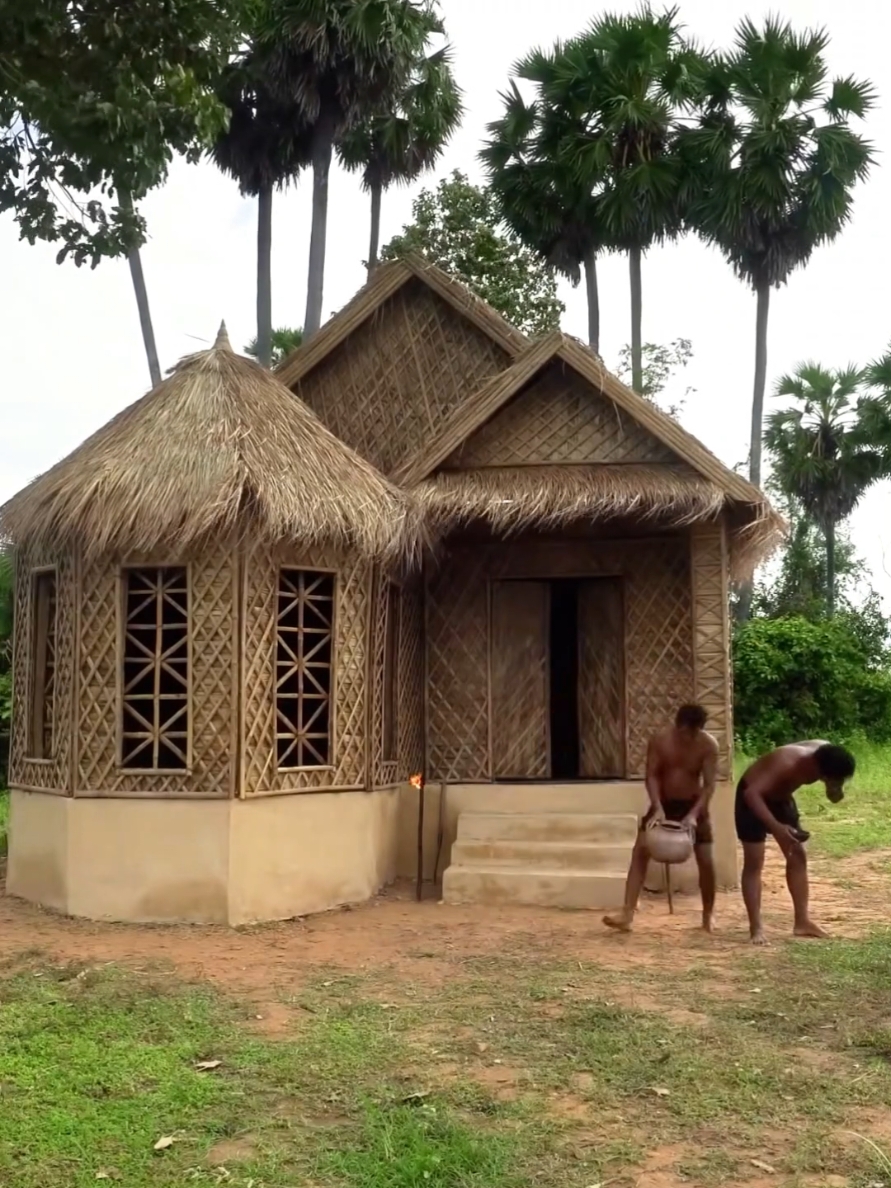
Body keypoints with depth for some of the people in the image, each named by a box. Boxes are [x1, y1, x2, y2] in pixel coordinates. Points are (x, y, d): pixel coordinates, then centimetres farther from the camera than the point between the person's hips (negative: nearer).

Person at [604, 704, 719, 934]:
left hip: (693, 805, -1)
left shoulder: (709, 745, -18)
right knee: (640, 850, -13)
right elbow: (651, 776, -13)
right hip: (664, 803, 1)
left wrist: (694, 814, -30)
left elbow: (709, 784, -18)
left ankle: (708, 913, 21)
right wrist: (658, 808, -26)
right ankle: (628, 913, -16)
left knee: (706, 860, -3)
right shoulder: (659, 740, -16)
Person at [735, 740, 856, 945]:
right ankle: (756, 927, -6)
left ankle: (802, 921, 13)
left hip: (780, 797, 8)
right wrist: (776, 827, -54)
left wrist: (835, 790, -26)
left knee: (798, 857, 6)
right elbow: (751, 793, -46)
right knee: (754, 862, -9)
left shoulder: (825, 755, -19)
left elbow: (835, 797, -1)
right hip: (753, 798, -7)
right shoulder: (788, 764, -40)